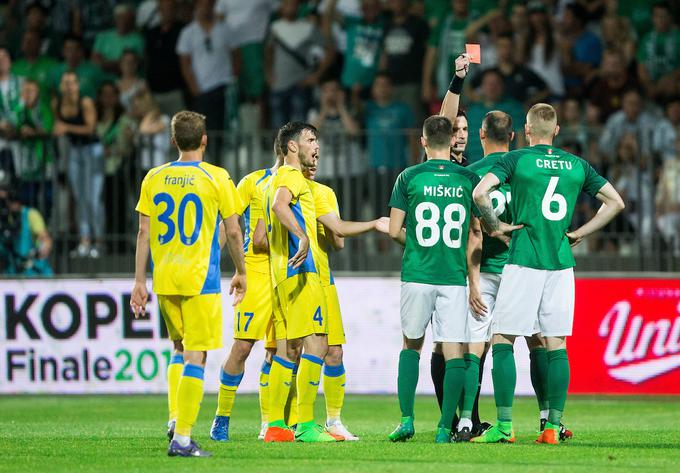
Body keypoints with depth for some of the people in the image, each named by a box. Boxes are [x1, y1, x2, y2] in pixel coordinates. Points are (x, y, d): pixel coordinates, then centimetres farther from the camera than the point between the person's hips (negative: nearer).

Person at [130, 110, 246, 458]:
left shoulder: (154, 178, 5)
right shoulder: (216, 178, -5)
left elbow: (144, 233, 5)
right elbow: (233, 232, -2)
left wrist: (139, 282, 10)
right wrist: (240, 273, 11)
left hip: (164, 279, 4)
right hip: (200, 279, -4)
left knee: (180, 347, 23)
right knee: (195, 356, -3)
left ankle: (174, 419, 11)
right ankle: (182, 439, -9)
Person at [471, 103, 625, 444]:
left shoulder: (516, 160, -3)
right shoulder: (577, 165, 9)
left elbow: (480, 193, -16)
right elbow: (615, 202, 15)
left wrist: (494, 225, -1)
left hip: (524, 261, -4)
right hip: (561, 262, 4)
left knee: (502, 340, 1)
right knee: (556, 345, 6)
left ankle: (504, 426, -6)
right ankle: (553, 426, 2)